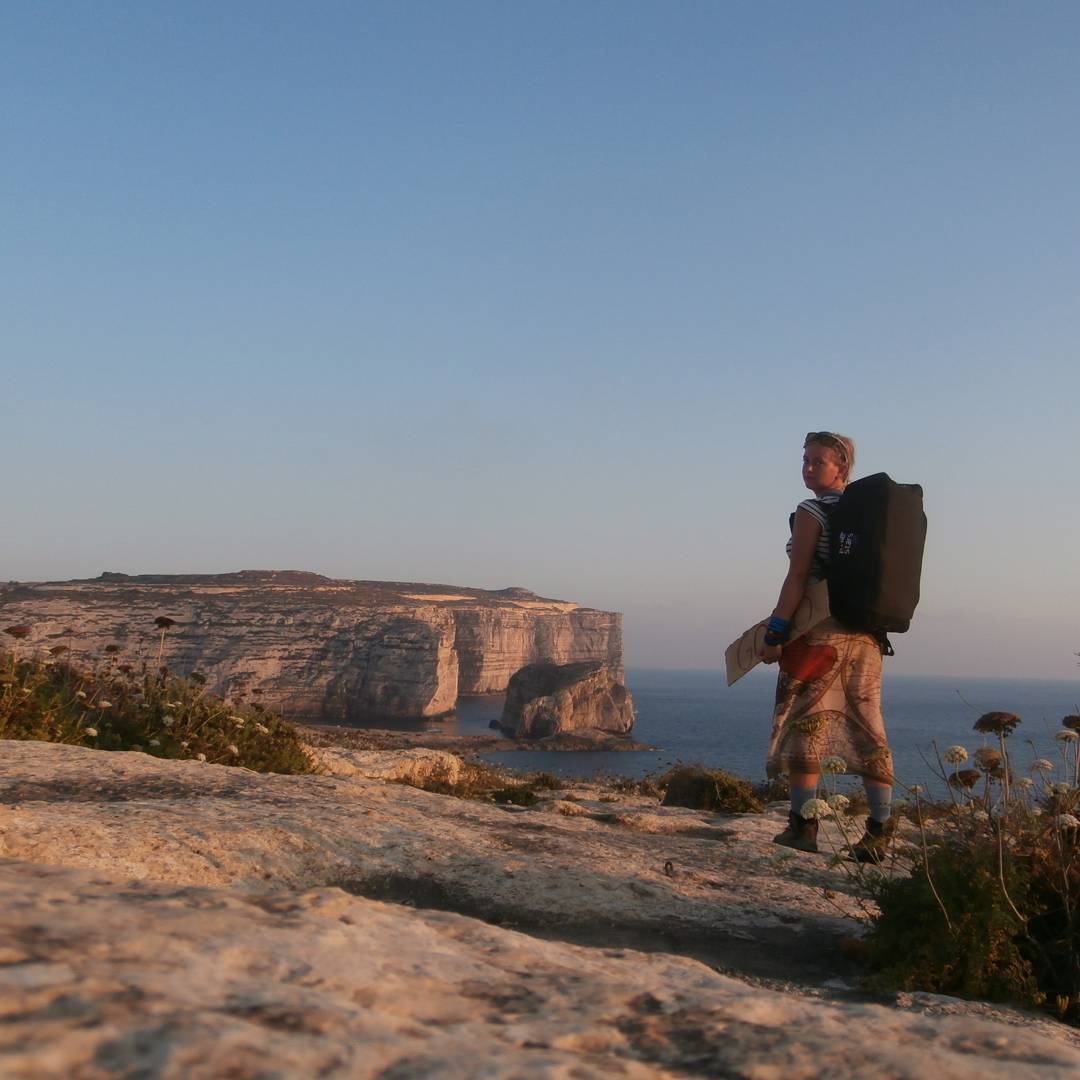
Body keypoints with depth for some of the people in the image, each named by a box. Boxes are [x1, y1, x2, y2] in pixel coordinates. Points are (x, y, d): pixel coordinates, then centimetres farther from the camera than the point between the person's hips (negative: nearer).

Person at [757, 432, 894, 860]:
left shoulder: (811, 513, -6)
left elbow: (797, 579, -13)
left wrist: (774, 635, -12)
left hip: (820, 632, -7)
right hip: (865, 634, 7)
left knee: (803, 726, -1)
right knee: (868, 729, 7)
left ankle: (803, 825, -3)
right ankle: (879, 831, 6)